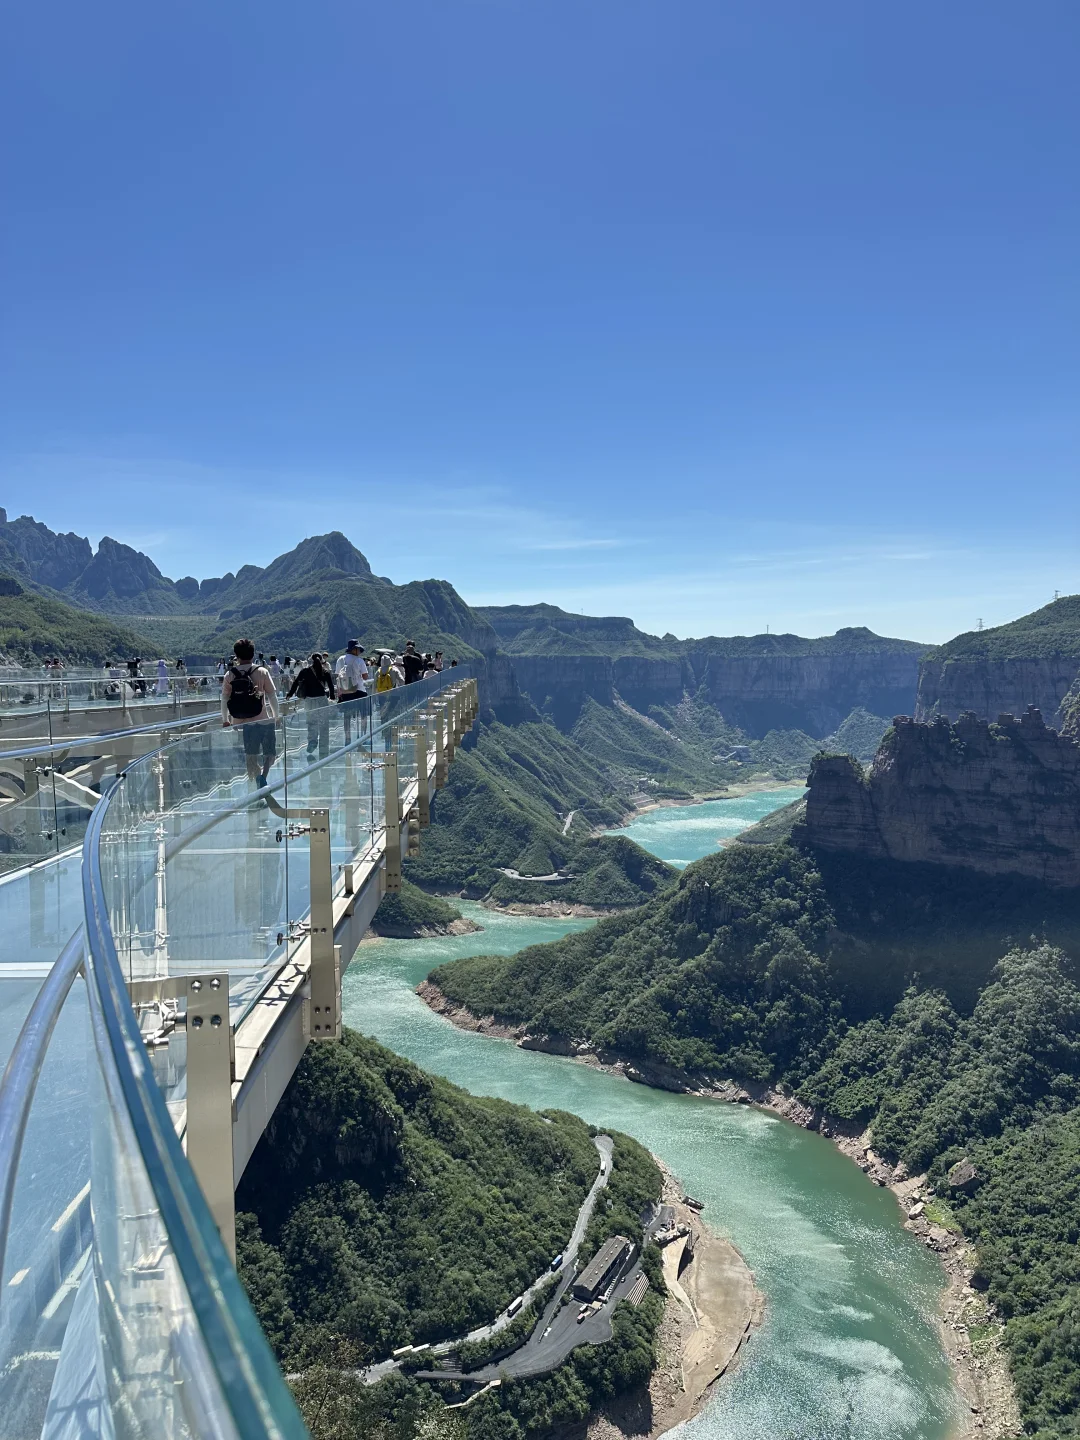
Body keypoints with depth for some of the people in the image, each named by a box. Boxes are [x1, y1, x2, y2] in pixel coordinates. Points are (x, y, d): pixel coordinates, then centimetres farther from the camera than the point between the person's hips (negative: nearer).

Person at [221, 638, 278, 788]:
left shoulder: (229, 675, 0)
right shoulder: (262, 672, -6)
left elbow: (224, 699, 4)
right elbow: (272, 696, -4)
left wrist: (225, 720, 16)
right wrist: (276, 716, 9)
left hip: (240, 723, 3)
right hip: (263, 720, -3)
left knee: (250, 754, 14)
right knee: (270, 752, 8)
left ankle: (255, 781, 17)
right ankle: (263, 775, -17)